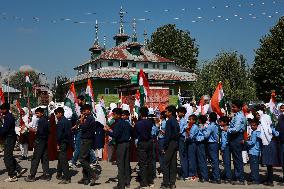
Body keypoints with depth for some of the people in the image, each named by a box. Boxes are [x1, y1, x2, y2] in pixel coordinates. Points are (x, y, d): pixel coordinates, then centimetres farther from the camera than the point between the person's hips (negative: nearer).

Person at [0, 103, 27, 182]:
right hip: (9, 138, 10)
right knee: (9, 156, 17)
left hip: (9, 139, -10)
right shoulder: (8, 116, 15)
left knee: (7, 157, -4)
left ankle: (12, 176, 2)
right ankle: (19, 169, 21)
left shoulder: (8, 117, -18)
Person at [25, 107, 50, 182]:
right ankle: (46, 174, 12)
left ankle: (32, 176, 0)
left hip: (40, 141, -9)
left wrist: (33, 130, -8)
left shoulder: (41, 120, -15)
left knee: (35, 158, -4)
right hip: (45, 141, 9)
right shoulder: (46, 120, 12)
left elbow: (40, 132, -22)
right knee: (45, 158, 10)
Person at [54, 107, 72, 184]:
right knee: (60, 158, 20)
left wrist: (58, 144, -10)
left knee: (63, 160, -7)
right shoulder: (68, 121, 13)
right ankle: (59, 175, 31)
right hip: (67, 142, 10)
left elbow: (59, 134, -18)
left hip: (62, 143, -10)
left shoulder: (60, 122, -15)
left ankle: (67, 178, -7)